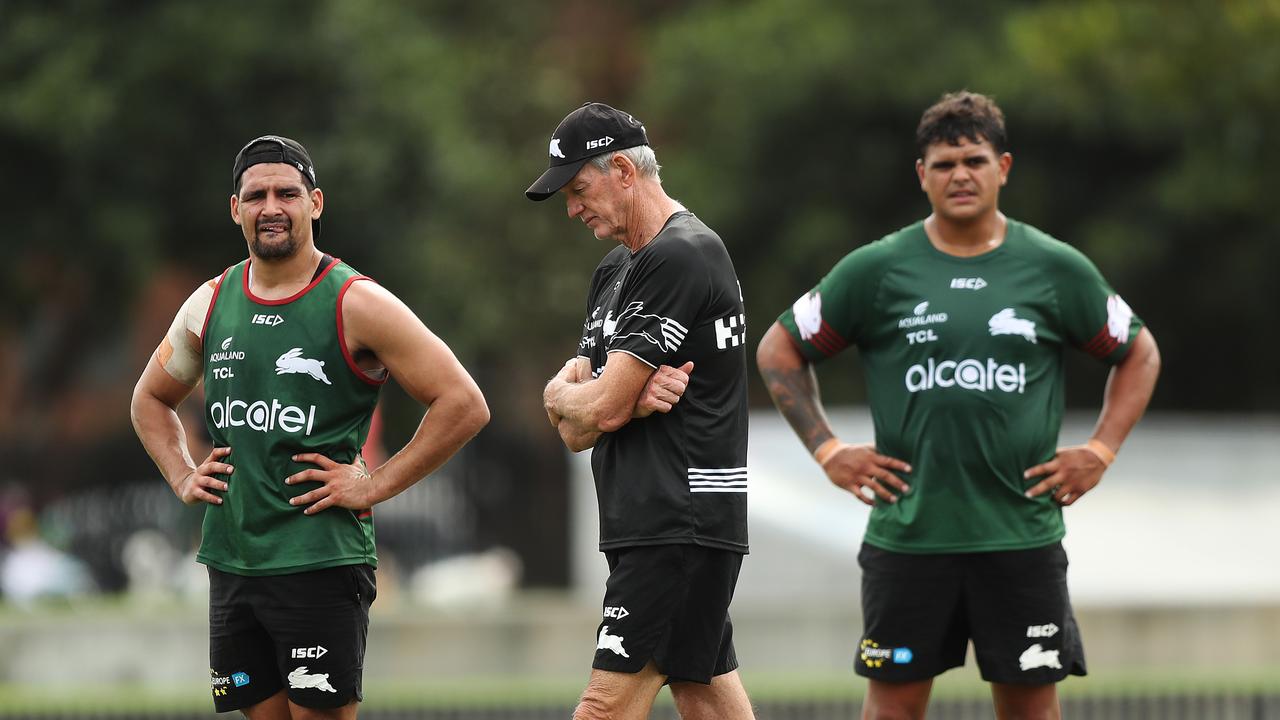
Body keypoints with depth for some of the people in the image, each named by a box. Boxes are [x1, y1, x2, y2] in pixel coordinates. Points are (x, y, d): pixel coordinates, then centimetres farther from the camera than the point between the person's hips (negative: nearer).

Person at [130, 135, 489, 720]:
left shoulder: (356, 305, -7)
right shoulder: (210, 304, 10)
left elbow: (464, 406, -9)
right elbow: (152, 399, 28)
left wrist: (375, 485, -11)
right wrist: (181, 477, 12)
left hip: (322, 564, -5)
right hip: (231, 561, 5)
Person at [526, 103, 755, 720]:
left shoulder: (680, 257, -13)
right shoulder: (615, 271, 19)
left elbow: (600, 410, -16)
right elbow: (577, 433, 14)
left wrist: (563, 396, 8)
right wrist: (633, 398, -8)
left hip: (678, 523, -10)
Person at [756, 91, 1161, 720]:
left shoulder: (1057, 270, 4)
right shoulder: (875, 271, 2)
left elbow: (1138, 354, 17)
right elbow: (779, 350, 11)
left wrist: (1099, 451, 5)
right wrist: (827, 450, 2)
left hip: (1021, 533, 1)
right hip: (907, 535, 0)